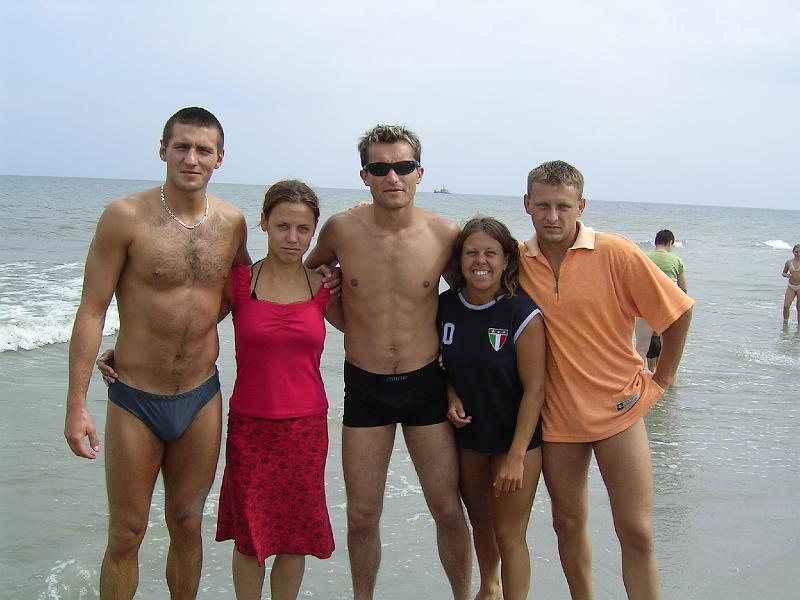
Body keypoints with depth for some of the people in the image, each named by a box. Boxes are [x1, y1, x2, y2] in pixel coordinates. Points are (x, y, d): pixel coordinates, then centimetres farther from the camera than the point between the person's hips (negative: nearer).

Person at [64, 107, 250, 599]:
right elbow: (92, 310, -10)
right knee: (126, 534, 7)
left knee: (187, 524, 16)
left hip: (202, 397, 3)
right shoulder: (126, 217, -12)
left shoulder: (232, 222, 0)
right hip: (136, 400, -3)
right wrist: (77, 403, -13)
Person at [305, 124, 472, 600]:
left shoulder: (445, 234, -8)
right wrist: (347, 321, 4)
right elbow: (311, 272, 15)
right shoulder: (341, 230, -8)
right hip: (365, 387, 0)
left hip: (427, 384, 0)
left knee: (449, 511, 6)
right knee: (362, 515, 8)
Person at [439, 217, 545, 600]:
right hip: (467, 435, 5)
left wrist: (517, 455, -20)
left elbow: (534, 388, -17)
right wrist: (451, 396, -10)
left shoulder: (523, 314, -19)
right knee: (480, 521, 22)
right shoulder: (445, 307, -5)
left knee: (509, 536, -2)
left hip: (515, 438, -5)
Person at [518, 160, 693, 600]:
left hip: (618, 409, -3)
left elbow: (678, 312, -4)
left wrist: (661, 380, -1)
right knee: (567, 523, 14)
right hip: (557, 412, 3)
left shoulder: (615, 254, -12)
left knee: (636, 531, -2)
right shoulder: (517, 261, -3)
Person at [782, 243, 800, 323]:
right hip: (791, 287, 2)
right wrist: (787, 275, -9)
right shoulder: (789, 262, 2)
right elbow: (783, 273, 13)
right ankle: (785, 321, 5)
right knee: (786, 306, -11)